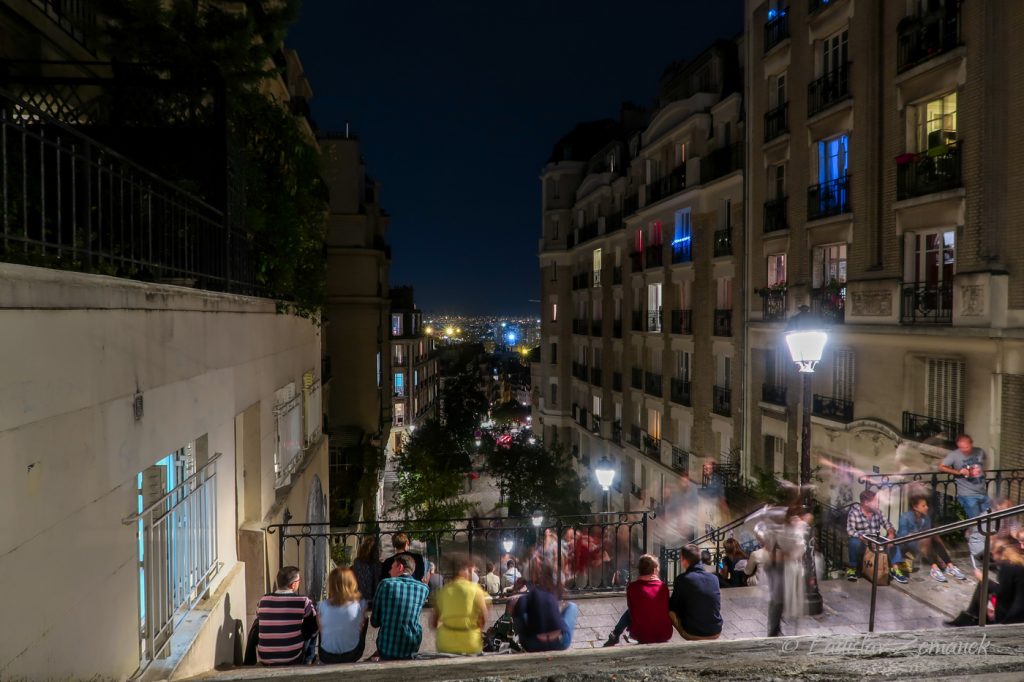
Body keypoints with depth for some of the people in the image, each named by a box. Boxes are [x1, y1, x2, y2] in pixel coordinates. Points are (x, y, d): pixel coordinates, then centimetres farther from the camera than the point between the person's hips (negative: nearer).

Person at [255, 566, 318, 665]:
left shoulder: (262, 601, -2)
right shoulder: (302, 601, -11)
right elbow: (315, 617, 7)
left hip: (264, 660, 3)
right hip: (292, 659, -3)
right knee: (312, 626, 17)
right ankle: (306, 662, 30)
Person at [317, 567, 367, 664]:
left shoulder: (322, 606, -18)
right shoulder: (361, 604, -18)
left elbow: (321, 630, -3)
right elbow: (361, 628, -3)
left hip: (327, 657, 2)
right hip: (352, 655, -1)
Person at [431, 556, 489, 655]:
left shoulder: (442, 591, 3)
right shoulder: (476, 590, -4)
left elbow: (433, 623, 6)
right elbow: (484, 619, -3)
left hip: (445, 645, 2)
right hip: (471, 644, -2)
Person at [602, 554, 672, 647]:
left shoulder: (632, 587, -10)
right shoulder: (664, 587, -5)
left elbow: (632, 610, 4)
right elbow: (666, 610, 10)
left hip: (641, 635, -1)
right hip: (665, 635, 1)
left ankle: (615, 636, 41)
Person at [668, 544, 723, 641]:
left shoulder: (682, 579, -16)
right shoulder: (714, 578, -4)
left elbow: (673, 607, -4)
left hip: (692, 634, -4)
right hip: (716, 633, 4)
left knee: (670, 611, 17)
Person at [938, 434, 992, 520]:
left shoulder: (980, 452, 2)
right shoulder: (954, 455, -12)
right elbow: (941, 467, -14)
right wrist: (958, 472, -22)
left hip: (983, 493, 5)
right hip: (968, 495, -5)